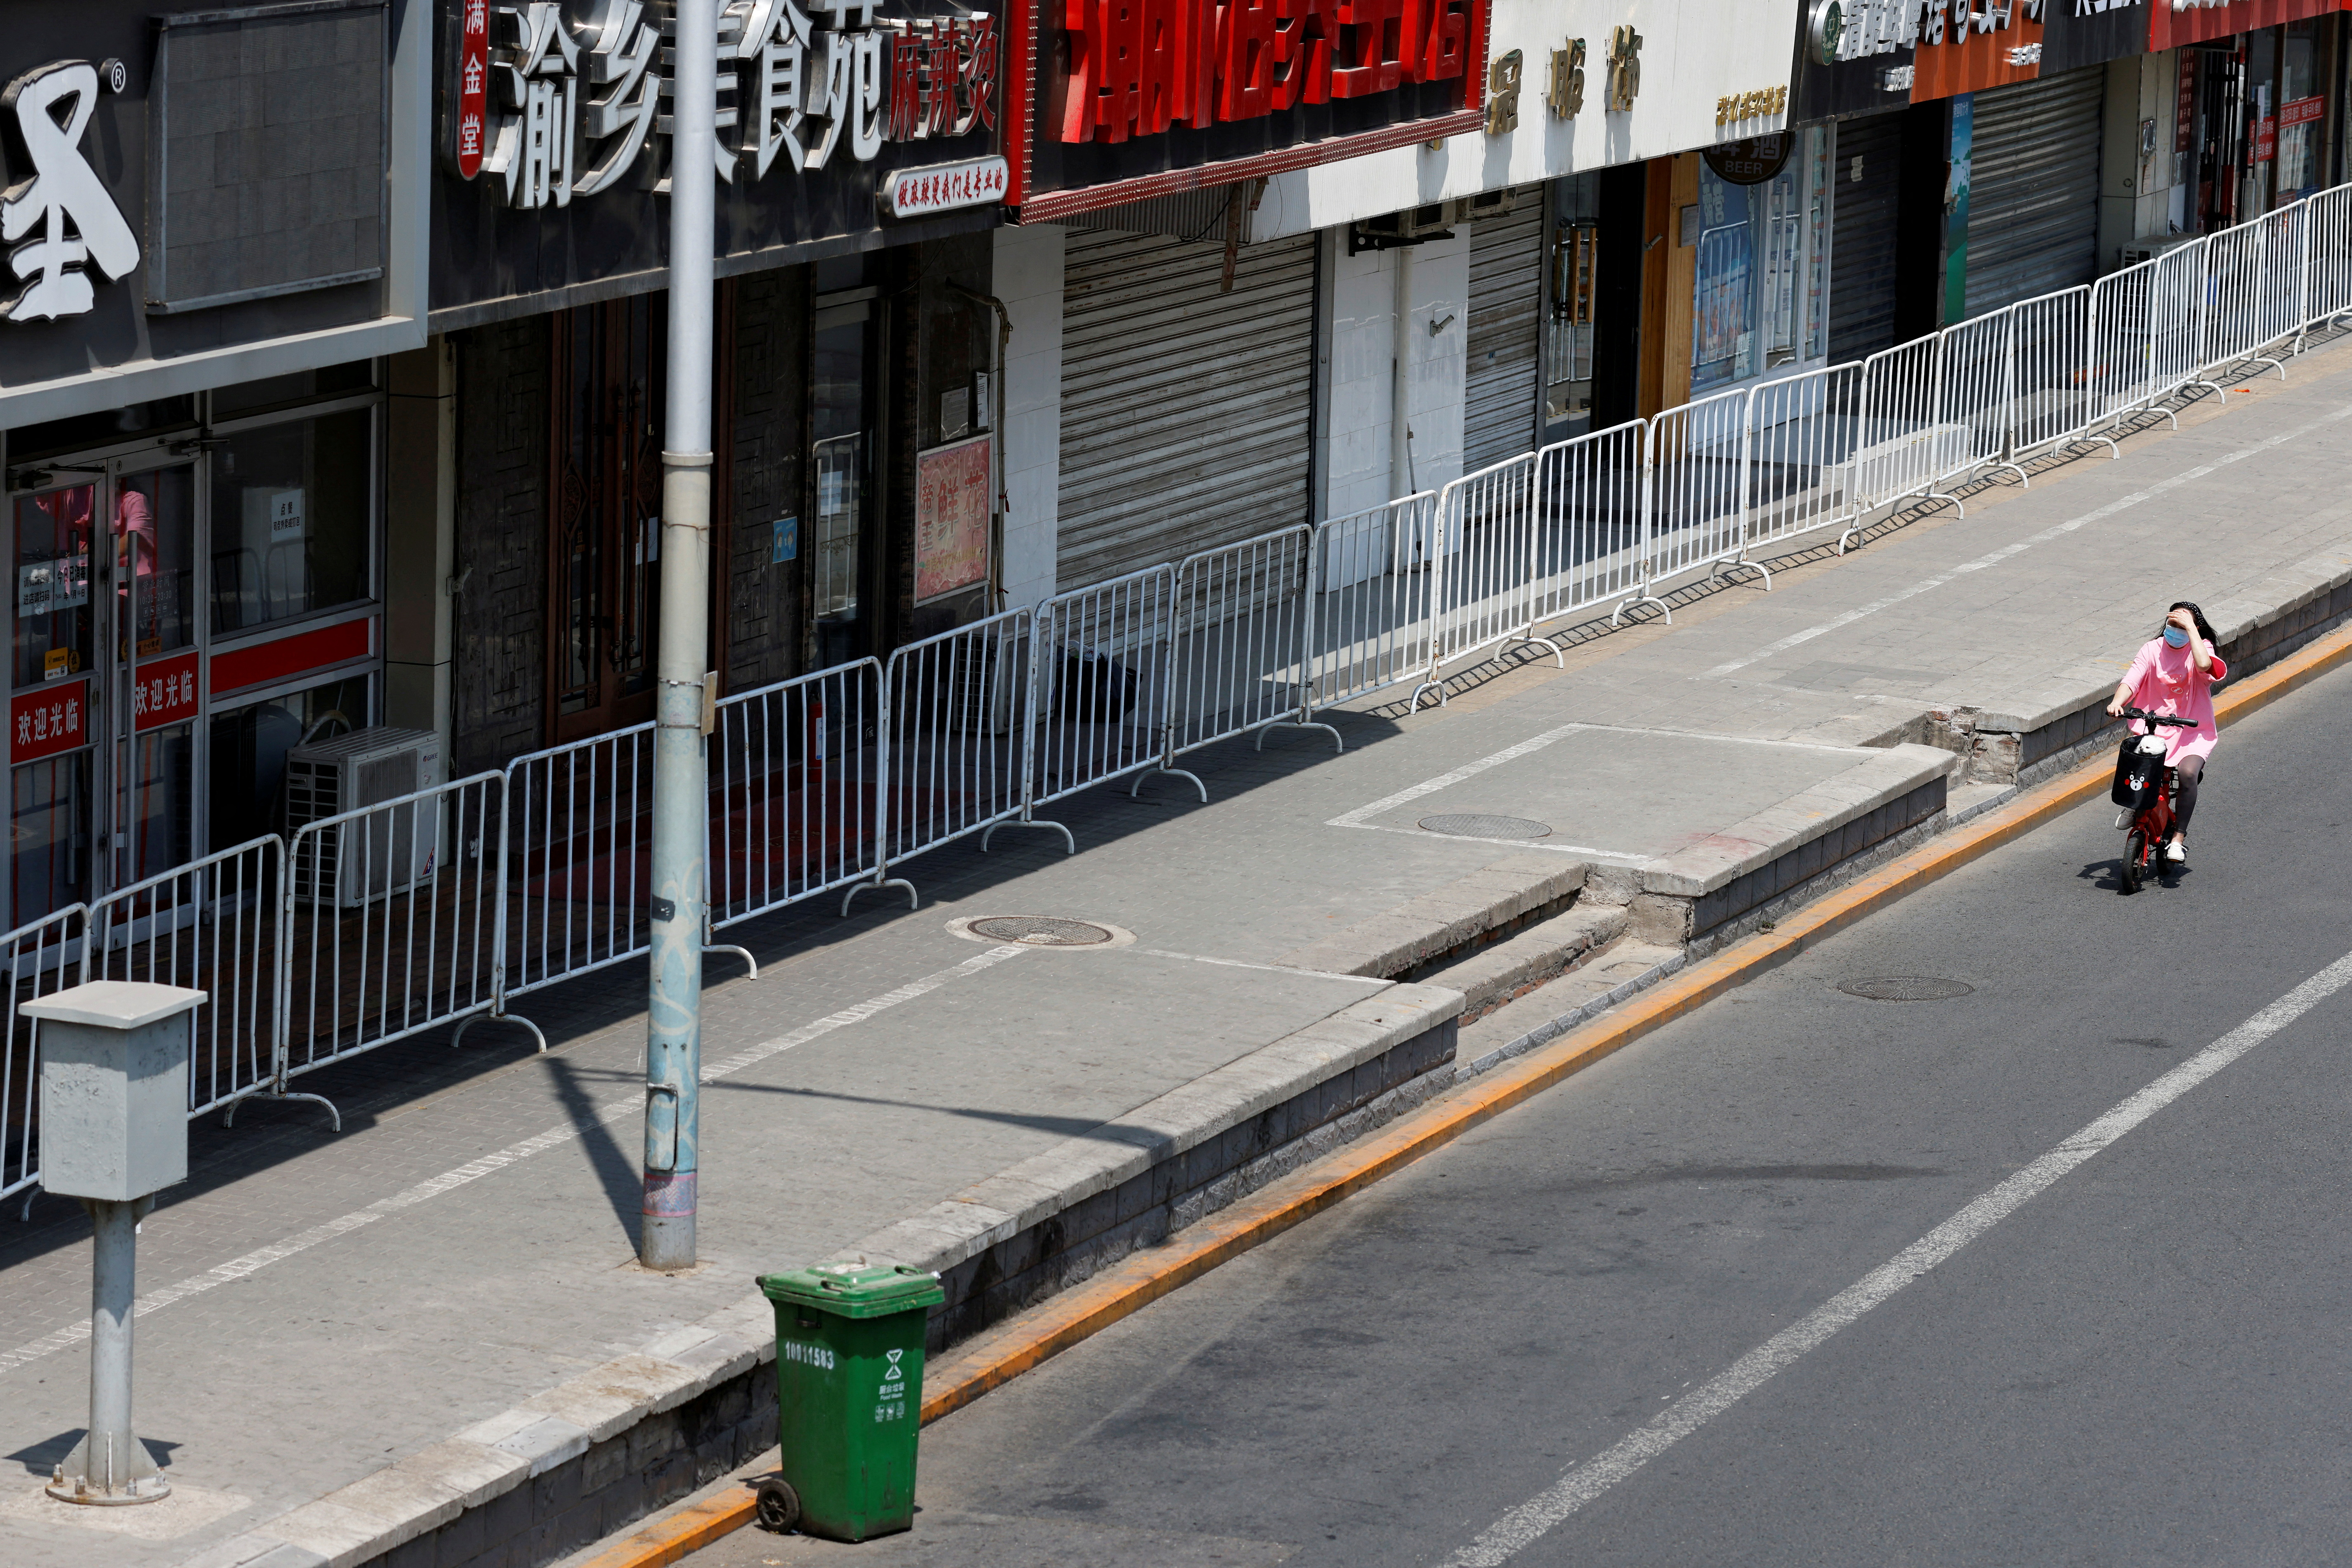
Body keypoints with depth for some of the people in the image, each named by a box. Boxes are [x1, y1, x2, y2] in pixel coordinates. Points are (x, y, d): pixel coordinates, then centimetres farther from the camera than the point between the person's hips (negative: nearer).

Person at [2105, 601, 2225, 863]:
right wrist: (2117, 703, -31)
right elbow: (2131, 681, -10)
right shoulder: (2153, 649, 1)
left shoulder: (2201, 647, -2)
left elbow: (2204, 665, -27)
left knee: (2188, 772, -30)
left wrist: (2190, 627, -21)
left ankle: (2179, 837, -17)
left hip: (2192, 733, -2)